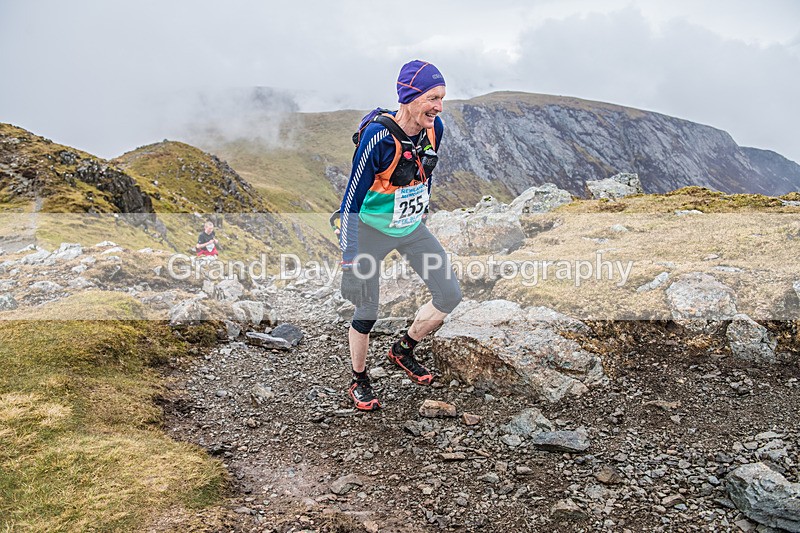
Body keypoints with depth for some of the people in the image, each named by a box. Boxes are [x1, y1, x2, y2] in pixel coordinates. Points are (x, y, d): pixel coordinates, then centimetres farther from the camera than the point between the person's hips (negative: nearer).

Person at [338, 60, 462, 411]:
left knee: (450, 296, 4)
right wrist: (350, 260, -24)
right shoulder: (378, 137, -29)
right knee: (367, 314, 2)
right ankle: (359, 381, 29)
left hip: (412, 228, 6)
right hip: (373, 231, -6)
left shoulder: (434, 128, -10)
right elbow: (351, 200, -24)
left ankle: (404, 350, 28)